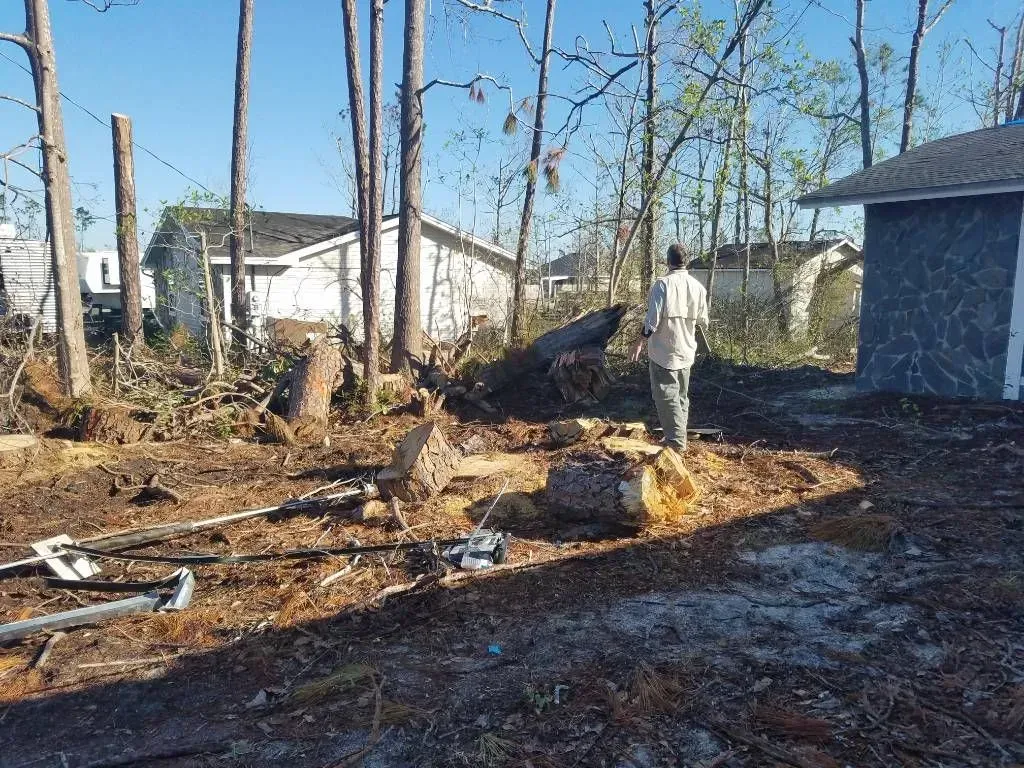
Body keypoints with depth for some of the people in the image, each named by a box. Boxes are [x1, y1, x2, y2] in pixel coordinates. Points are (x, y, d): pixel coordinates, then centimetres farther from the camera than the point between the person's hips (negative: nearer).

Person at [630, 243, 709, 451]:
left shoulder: (662, 284, -14)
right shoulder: (697, 287, 2)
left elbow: (652, 319, -17)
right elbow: (703, 321, 8)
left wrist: (640, 342, -6)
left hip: (663, 351, -6)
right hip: (686, 351, 6)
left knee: (666, 396, -2)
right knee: (681, 396, 16)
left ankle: (676, 440, -6)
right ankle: (679, 437, 26)